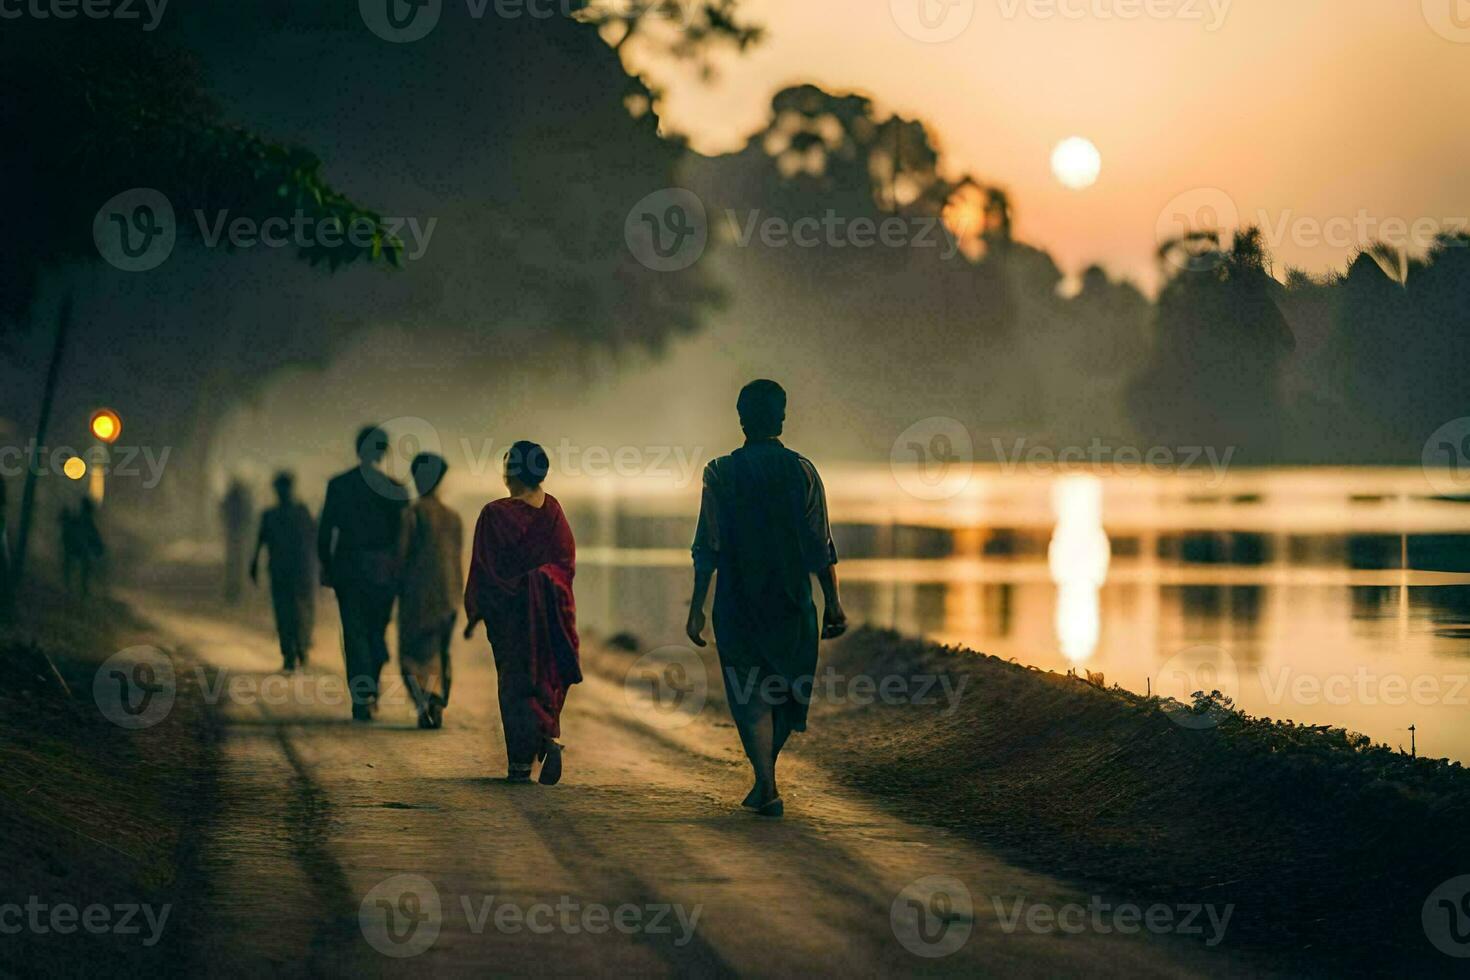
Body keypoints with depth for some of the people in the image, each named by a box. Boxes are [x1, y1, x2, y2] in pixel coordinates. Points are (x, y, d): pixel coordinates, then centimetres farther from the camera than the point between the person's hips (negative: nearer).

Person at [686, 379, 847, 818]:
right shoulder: (802, 470, -2)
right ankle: (764, 780, 26)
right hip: (793, 601, 1)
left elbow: (708, 547, -6)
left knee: (751, 698, 3)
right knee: (786, 692, 17)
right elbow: (821, 546, -3)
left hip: (738, 601, -1)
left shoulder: (721, 472, -5)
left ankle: (767, 788, -8)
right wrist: (833, 602, 2)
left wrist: (697, 607, -2)